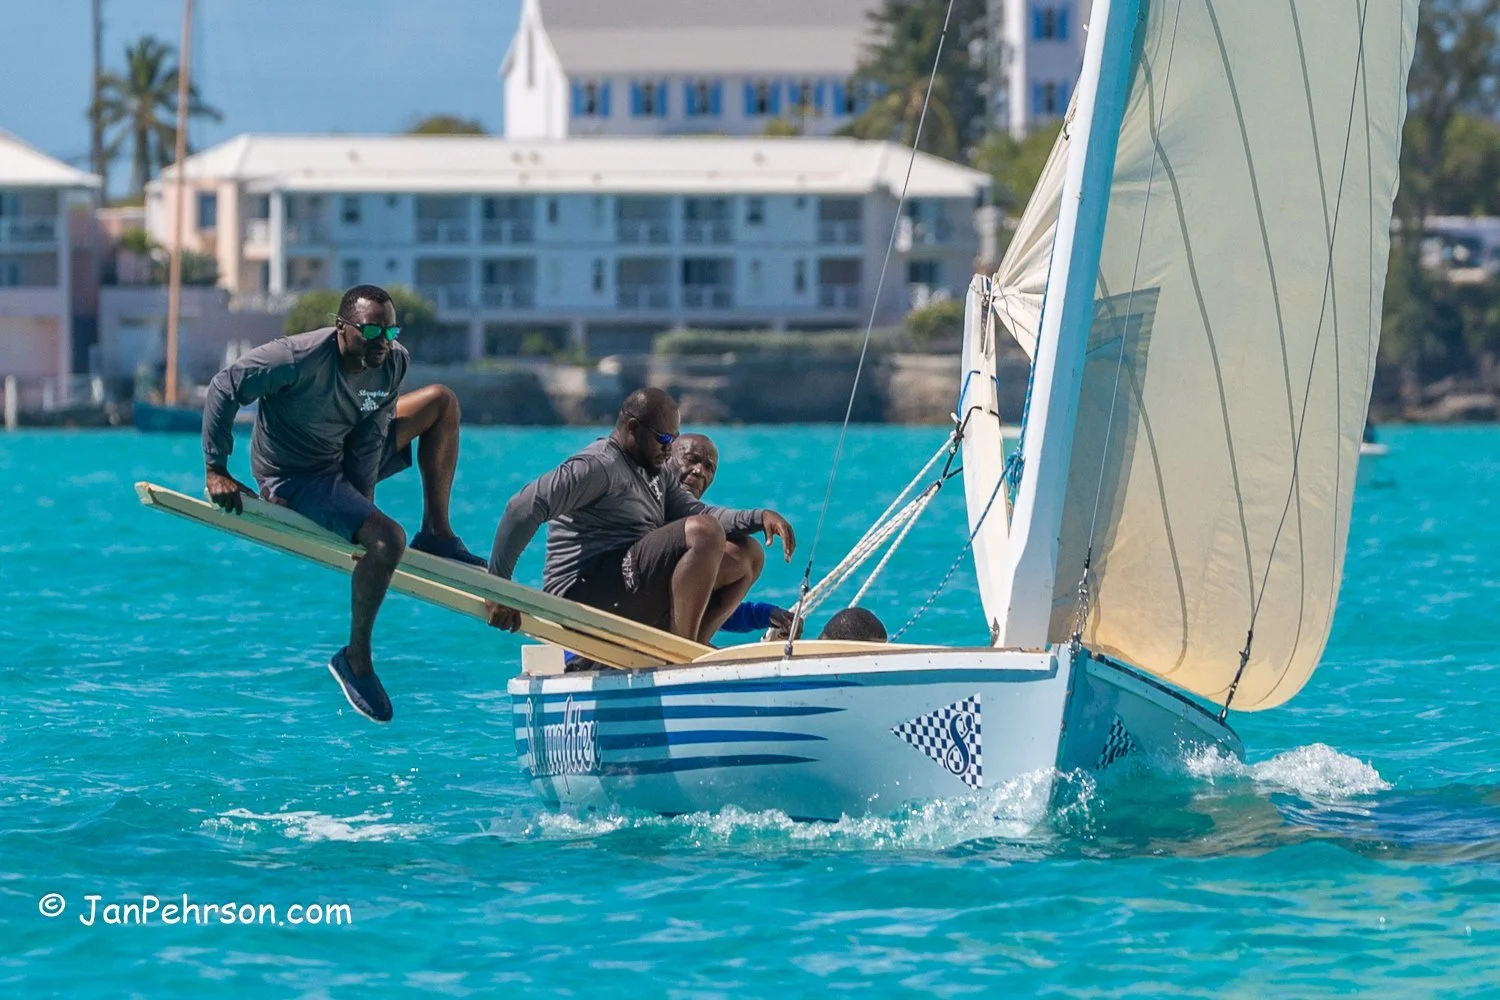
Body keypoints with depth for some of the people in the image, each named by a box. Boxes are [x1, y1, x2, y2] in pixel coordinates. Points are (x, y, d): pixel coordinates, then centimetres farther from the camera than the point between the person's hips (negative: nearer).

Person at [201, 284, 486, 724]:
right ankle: (355, 660, -13)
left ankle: (437, 535, 12)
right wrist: (216, 471, -23)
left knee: (442, 402, 10)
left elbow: (368, 443, -8)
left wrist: (362, 500, -19)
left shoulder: (392, 365, -11)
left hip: (342, 459, 8)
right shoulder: (302, 358, -31)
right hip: (294, 479, -8)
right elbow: (225, 388, -25)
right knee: (387, 539, -29)